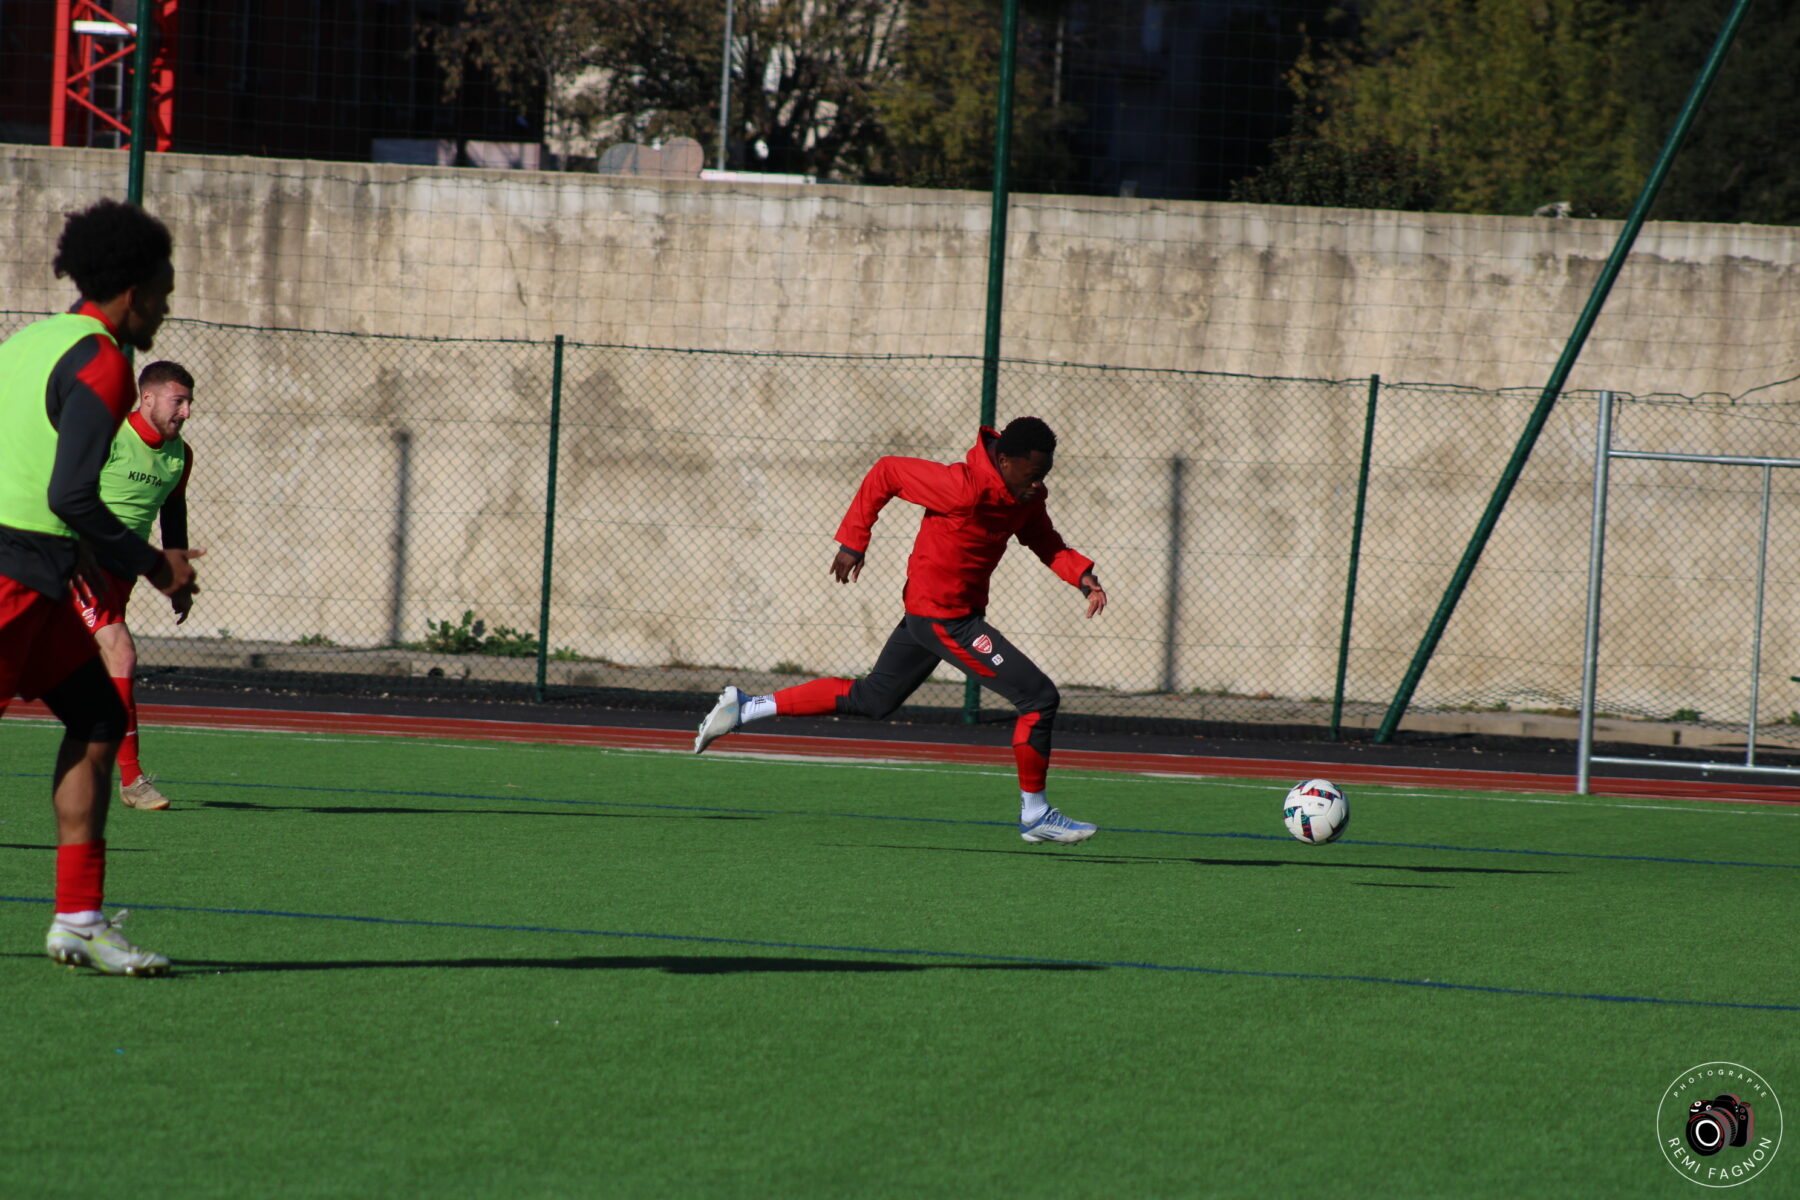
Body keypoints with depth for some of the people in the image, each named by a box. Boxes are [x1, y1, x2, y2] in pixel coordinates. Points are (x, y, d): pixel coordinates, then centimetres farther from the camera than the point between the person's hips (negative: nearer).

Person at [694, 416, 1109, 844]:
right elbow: (886, 472, -17)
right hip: (943, 618, -10)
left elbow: (1048, 545, 10)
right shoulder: (964, 488, -25)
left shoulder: (1026, 496, 1)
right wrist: (853, 540, -15)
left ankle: (744, 708, 26)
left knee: (872, 699, 22)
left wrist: (1083, 575, -9)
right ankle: (1035, 815, 3)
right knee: (1039, 696, -10)